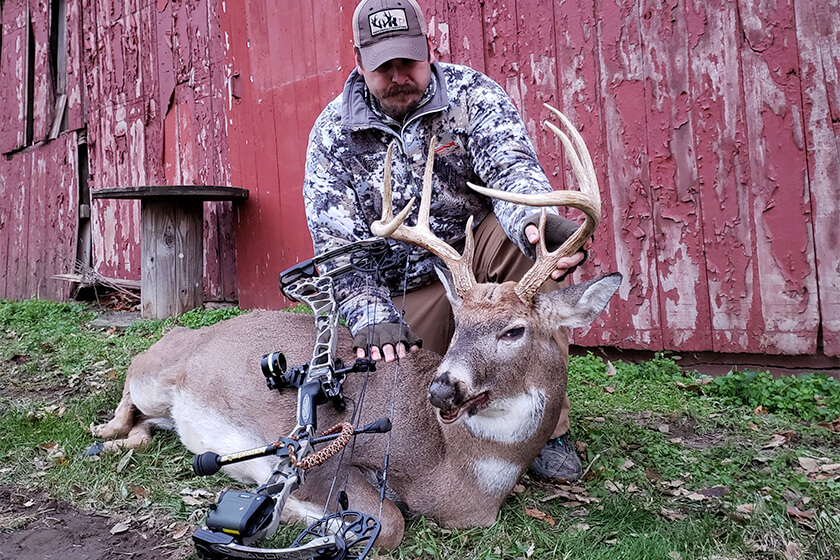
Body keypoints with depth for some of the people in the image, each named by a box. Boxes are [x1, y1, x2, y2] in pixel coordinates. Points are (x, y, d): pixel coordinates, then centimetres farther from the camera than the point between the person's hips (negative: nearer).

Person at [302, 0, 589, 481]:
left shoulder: (472, 94, -8)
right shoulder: (333, 132, -5)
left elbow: (510, 167, -26)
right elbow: (338, 243, -12)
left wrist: (537, 221, -51)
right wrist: (373, 317, -29)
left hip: (478, 256, 0)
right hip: (406, 289, 1)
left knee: (528, 237, -32)